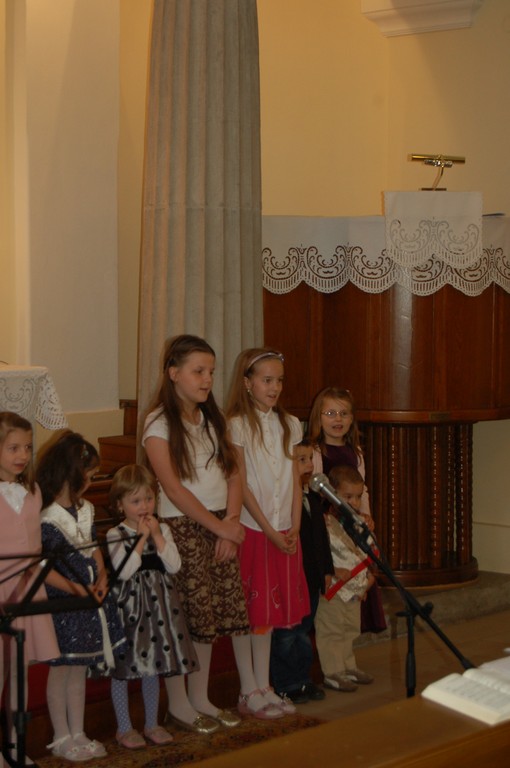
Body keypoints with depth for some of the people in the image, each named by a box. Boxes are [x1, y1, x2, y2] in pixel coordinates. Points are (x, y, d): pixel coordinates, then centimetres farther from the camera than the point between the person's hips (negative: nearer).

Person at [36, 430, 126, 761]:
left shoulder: (85, 509, 7)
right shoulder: (47, 519, -18)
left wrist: (102, 578, -3)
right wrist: (74, 588, -20)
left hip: (90, 599, 7)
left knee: (79, 668, 15)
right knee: (61, 669, 5)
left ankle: (78, 734, 25)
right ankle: (62, 738, 17)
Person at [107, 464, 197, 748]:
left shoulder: (162, 529, 3)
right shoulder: (115, 535, -10)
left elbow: (174, 566, -6)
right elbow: (124, 571, -21)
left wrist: (157, 536, -14)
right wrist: (142, 538, -19)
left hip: (158, 602, 4)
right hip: (129, 603, -4)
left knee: (154, 666, 13)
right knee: (123, 668, 4)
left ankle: (152, 724, 26)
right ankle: (124, 728, 18)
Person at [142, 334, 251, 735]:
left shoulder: (213, 419, 14)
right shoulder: (159, 423, -7)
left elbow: (233, 475, 9)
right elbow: (173, 488, -12)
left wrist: (230, 524, -5)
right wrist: (218, 525, -11)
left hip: (221, 526, 6)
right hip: (182, 526, -6)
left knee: (214, 612, 7)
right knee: (183, 616, -4)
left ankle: (200, 698, 19)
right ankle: (178, 705, 9)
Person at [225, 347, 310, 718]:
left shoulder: (289, 424, 10)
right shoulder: (237, 425, -8)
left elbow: (295, 480, 9)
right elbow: (241, 485, -11)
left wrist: (294, 527, -2)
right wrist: (269, 530, -13)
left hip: (285, 532, 6)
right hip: (252, 530, -5)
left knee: (271, 610, 11)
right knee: (248, 610, 0)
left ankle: (265, 687, 20)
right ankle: (249, 692, 8)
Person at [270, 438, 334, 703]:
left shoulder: (314, 499, 11)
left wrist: (327, 570, 16)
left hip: (311, 579, 8)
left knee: (303, 632, 17)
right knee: (285, 635, 2)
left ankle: (303, 680, 26)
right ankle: (285, 686, 11)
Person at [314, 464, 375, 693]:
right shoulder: (326, 524, -18)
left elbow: (368, 551, 18)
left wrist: (369, 573, 7)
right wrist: (332, 571, -24)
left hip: (355, 589, 9)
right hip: (333, 590, -8)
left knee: (350, 630, 18)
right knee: (330, 631, -1)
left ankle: (348, 667, 31)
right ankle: (333, 673, 6)